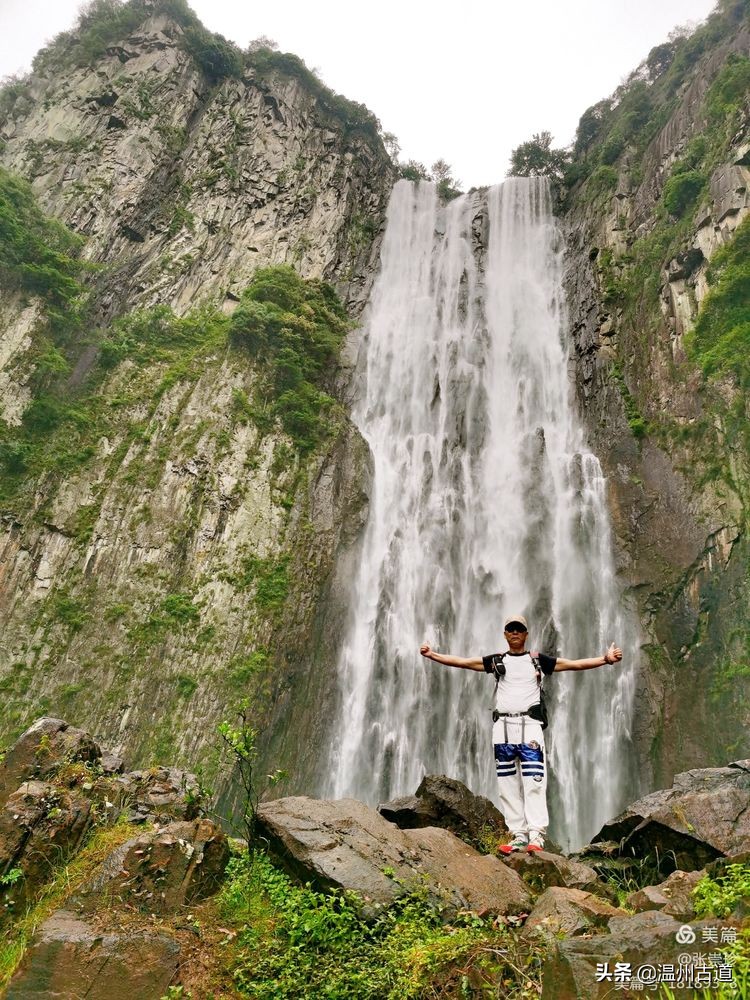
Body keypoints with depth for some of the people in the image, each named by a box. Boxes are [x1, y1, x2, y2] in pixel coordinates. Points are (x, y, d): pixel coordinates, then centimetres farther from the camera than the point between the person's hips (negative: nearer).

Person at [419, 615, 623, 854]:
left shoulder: (538, 660, 11)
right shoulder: (496, 661, 14)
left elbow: (575, 664, 5)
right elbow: (461, 661, 11)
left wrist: (605, 659, -5)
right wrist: (432, 654, 3)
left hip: (530, 725, -2)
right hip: (503, 726, 2)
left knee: (533, 781, -12)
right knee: (508, 784, 2)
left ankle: (536, 834, -12)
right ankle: (518, 835, 7)